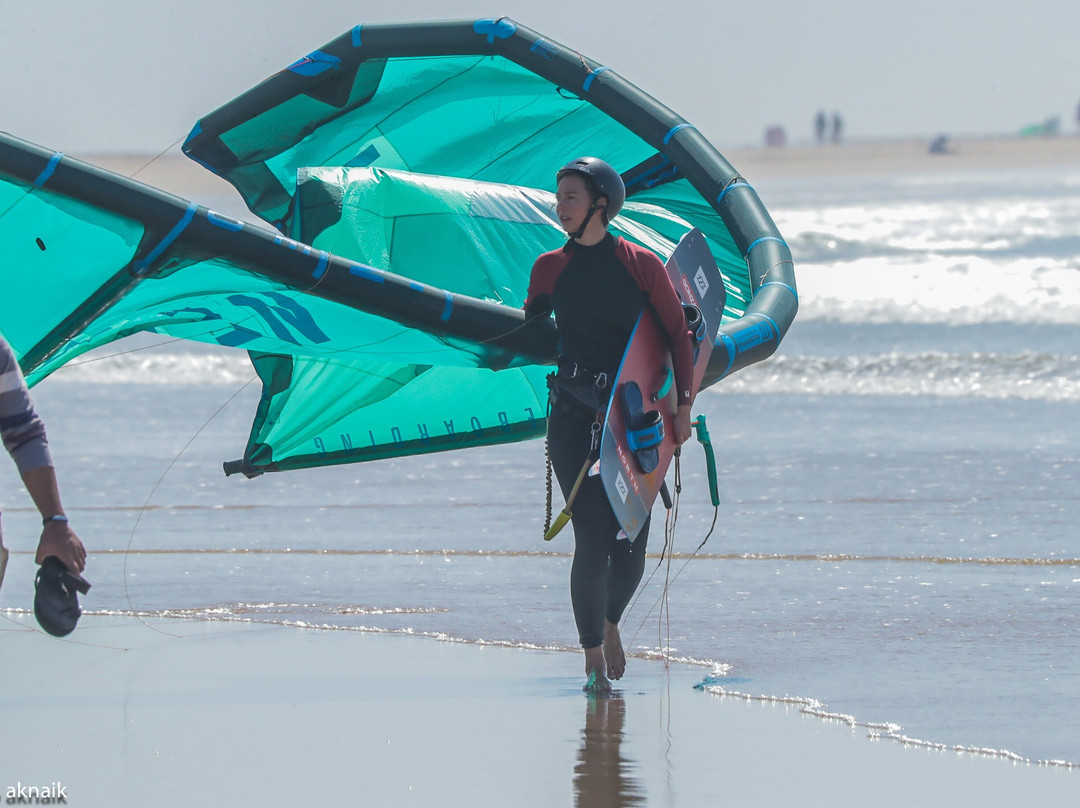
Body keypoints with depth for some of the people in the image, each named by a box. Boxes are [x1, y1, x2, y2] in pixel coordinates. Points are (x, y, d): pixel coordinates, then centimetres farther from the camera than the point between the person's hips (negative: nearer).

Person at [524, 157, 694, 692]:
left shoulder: (641, 265, -1)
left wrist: (683, 406, -4)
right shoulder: (550, 268, 5)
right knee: (593, 541, -11)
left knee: (630, 549, 0)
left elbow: (678, 335, 2)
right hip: (573, 420, 0)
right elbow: (530, 328, 23)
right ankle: (595, 657, 1)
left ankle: (610, 623, 31)